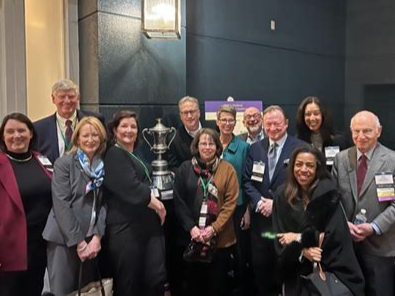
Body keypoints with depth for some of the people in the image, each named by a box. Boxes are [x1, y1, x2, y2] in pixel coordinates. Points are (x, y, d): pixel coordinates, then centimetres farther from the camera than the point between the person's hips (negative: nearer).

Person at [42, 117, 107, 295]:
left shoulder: (104, 166, 6)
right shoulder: (63, 163, -6)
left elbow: (104, 203, 3)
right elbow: (61, 205, -12)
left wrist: (97, 236, -8)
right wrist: (79, 241, -14)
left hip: (91, 239, 4)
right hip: (64, 238, -4)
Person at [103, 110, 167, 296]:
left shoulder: (136, 157, 21)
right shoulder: (113, 154, -6)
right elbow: (128, 187, -17)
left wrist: (155, 202, 9)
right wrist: (152, 201, -7)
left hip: (149, 224, 8)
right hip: (126, 226, -7)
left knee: (157, 277, 2)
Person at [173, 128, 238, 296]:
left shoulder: (227, 169, 0)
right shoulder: (185, 168, 3)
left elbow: (230, 203, -4)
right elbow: (179, 201, 0)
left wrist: (214, 228, -13)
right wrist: (191, 227, -11)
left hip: (220, 238, -1)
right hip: (191, 237, 1)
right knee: (194, 282, 13)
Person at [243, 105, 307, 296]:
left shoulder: (300, 148, -6)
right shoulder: (255, 148, 8)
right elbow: (247, 180, 5)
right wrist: (259, 201, -11)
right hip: (260, 217, 4)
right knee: (260, 266, 14)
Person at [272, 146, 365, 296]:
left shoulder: (328, 192, -11)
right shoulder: (282, 194, -3)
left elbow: (335, 234, -15)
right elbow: (280, 237, -4)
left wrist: (299, 238, -12)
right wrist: (302, 251, -21)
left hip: (330, 267, -2)